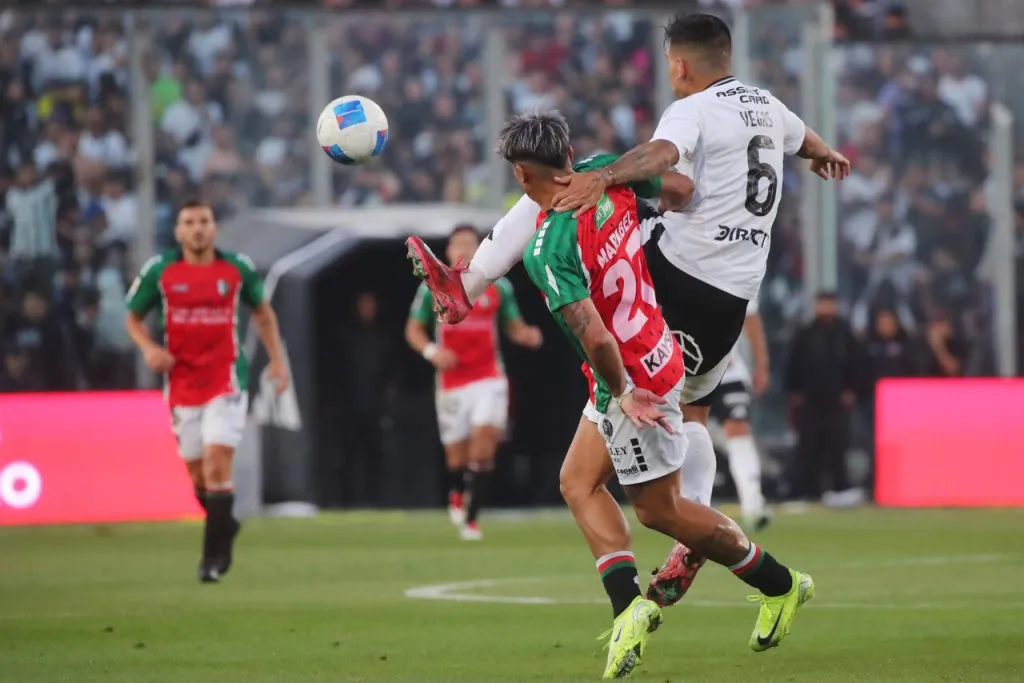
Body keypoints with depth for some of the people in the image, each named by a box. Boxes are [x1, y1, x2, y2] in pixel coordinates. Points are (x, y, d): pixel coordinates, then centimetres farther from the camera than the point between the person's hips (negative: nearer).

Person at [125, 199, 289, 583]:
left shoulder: (237, 268, 0)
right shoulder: (159, 271, -1)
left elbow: (262, 312, 16)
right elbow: (133, 318, 9)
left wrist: (277, 359, 10)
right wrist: (148, 348, -11)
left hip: (226, 381, -2)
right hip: (181, 384, 2)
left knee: (216, 463, -15)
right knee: (197, 472, 8)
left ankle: (214, 556, -11)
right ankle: (224, 526, 37)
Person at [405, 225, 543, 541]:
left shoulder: (498, 286, 4)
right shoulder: (433, 287, 2)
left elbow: (514, 327, 12)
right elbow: (413, 329, 8)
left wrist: (528, 335, -11)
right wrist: (431, 351, -11)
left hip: (488, 378, -1)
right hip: (451, 381, 1)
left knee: (484, 439, -19)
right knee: (456, 453, 6)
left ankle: (472, 517, -13)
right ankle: (456, 494, 42)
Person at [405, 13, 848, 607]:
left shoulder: (693, 111, -7)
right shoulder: (768, 107, 16)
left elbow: (662, 154, -32)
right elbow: (803, 137, 42)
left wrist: (602, 178, -48)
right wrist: (827, 156, 65)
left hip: (672, 269, -7)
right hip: (732, 300, 7)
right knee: (692, 409, 25)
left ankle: (464, 286, -4)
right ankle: (691, 545, 11)